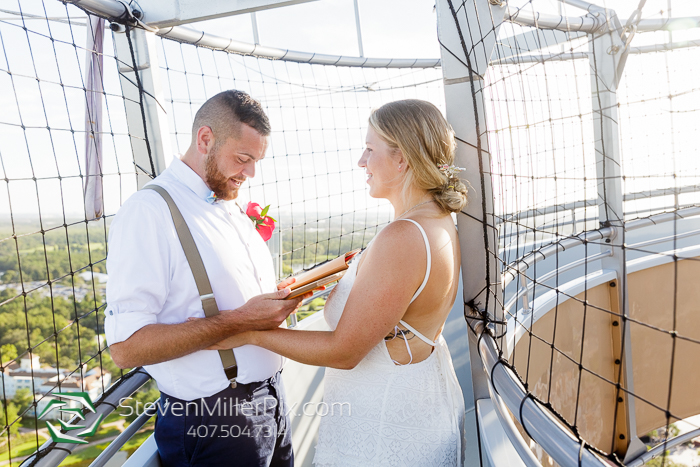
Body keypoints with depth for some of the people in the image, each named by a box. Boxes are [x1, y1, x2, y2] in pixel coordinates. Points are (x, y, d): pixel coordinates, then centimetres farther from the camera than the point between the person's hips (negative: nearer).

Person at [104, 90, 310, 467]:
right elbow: (126, 347, -22)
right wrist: (239, 320, -26)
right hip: (213, 421, -8)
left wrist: (280, 296, -2)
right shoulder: (149, 211, -17)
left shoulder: (234, 209, 10)